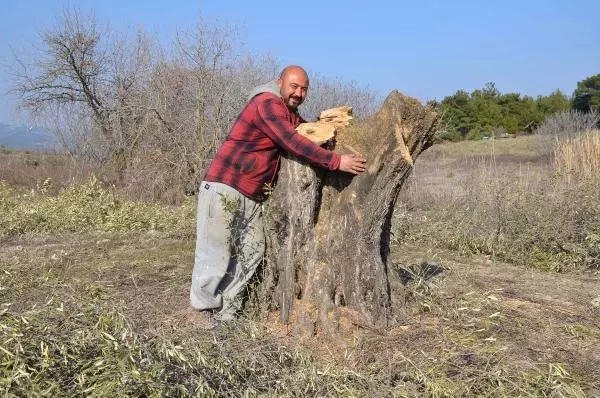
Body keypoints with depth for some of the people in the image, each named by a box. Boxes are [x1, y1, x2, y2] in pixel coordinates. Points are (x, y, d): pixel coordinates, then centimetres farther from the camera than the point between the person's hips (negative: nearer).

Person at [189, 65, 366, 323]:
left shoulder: (291, 114, 19)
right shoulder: (267, 103, -13)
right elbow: (293, 144, -22)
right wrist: (337, 162, -23)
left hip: (253, 196, 9)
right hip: (224, 188, -9)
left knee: (251, 253, 5)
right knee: (216, 254, -3)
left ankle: (225, 315, 13)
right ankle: (205, 314, 10)